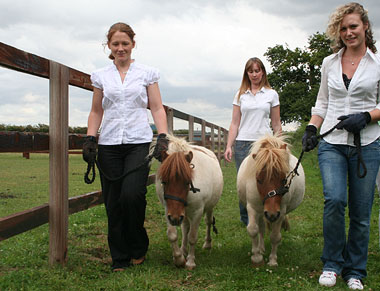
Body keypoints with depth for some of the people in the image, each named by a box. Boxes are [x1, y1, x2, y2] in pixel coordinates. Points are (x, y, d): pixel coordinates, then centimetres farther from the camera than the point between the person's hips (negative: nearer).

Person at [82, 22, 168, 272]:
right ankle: (120, 258, 14)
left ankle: (138, 248, 7)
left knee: (132, 195, -17)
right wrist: (90, 139, 2)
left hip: (139, 142, -2)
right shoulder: (101, 76, 12)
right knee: (113, 202, 1)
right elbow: (96, 112, 15)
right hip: (109, 144, 2)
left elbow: (157, 108, 5)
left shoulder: (147, 73, 7)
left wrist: (163, 136, -8)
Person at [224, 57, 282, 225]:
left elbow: (276, 124, 9)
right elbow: (235, 124, 8)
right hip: (243, 144, 1)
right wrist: (228, 146, -1)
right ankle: (246, 218, 20)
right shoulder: (240, 95, 10)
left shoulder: (272, 94, 8)